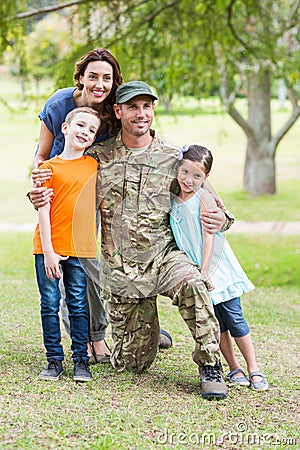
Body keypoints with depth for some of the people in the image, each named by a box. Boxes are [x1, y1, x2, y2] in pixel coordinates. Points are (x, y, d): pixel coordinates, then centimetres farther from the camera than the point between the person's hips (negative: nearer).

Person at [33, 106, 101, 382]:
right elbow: (43, 211, -6)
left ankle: (81, 361, 12)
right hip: (49, 248, -2)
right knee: (50, 304, 3)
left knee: (78, 305, 5)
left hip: (81, 248, 2)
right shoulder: (49, 167, -3)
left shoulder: (94, 166, 7)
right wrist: (48, 252, -11)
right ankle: (54, 360, 13)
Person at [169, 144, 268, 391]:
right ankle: (234, 369, 15)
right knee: (215, 322, 6)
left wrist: (204, 271, -19)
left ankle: (254, 369, 5)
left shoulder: (204, 199, -11)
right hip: (194, 271, 5)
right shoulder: (174, 200, 5)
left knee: (233, 318, -3)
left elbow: (208, 237, -15)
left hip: (217, 268, -5)